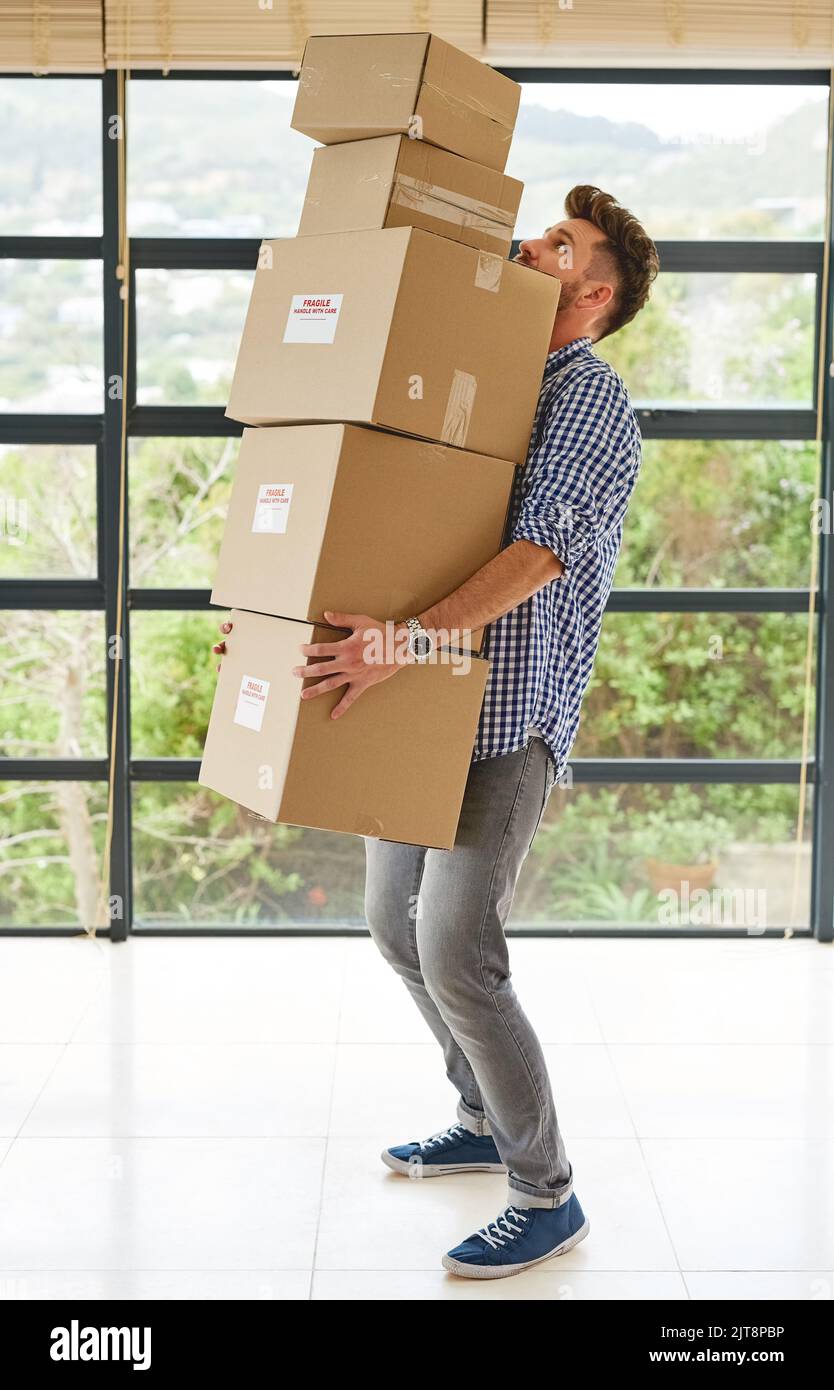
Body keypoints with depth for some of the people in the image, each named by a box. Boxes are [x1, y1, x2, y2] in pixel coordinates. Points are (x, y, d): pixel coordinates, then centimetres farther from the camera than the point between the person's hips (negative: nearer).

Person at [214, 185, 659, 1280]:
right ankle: (486, 1123, 34)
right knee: (396, 926, 16)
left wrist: (415, 638, -38)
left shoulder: (592, 398, -9)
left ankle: (547, 1196, 4)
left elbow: (541, 548, -25)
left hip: (510, 716, -9)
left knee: (456, 956, -12)